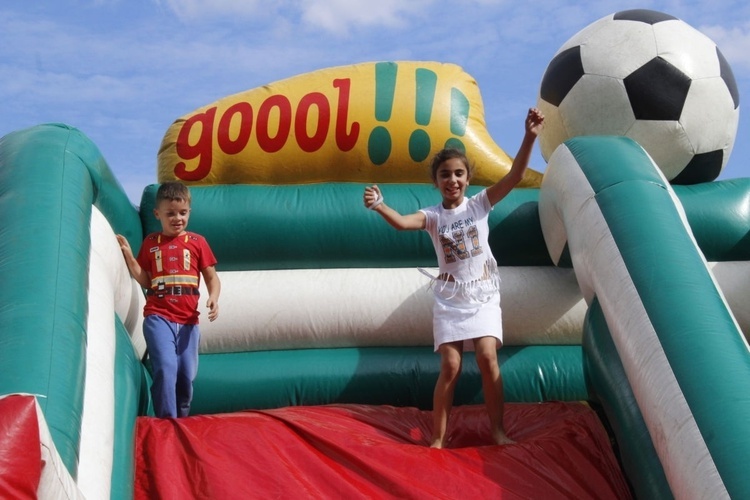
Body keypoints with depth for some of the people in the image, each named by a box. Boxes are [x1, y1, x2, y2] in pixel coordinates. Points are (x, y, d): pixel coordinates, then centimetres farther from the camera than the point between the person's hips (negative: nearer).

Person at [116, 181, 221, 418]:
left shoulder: (197, 242, 7)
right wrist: (128, 253, -1)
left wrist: (213, 298, -13)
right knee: (165, 368, -18)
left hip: (188, 319, 1)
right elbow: (145, 281, 9)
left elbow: (212, 277, 6)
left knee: (186, 376, 6)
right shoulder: (150, 242, 10)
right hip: (158, 316, -1)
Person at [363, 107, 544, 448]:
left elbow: (514, 177, -12)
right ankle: (437, 439, 3)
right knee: (450, 366, -5)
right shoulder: (432, 216, -2)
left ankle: (498, 430, -1)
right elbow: (402, 223, -21)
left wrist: (529, 137, -24)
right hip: (449, 298, 0)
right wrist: (379, 206, -43)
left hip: (483, 294, 0)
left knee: (487, 357, -14)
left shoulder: (480, 204, -1)